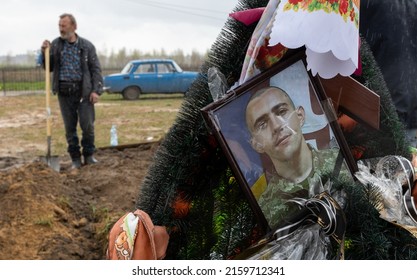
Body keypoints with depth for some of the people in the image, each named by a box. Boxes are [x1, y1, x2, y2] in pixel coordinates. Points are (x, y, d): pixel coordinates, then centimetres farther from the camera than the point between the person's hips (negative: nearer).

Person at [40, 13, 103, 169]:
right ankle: (75, 159, 16)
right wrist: (45, 53, -6)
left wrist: (96, 90, -9)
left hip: (83, 91, -2)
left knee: (87, 125, -3)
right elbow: (49, 67, 12)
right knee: (70, 127, 6)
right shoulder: (55, 44, 5)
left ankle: (89, 155, 16)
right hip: (64, 92, 2)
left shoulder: (87, 46, -1)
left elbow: (96, 69, 0)